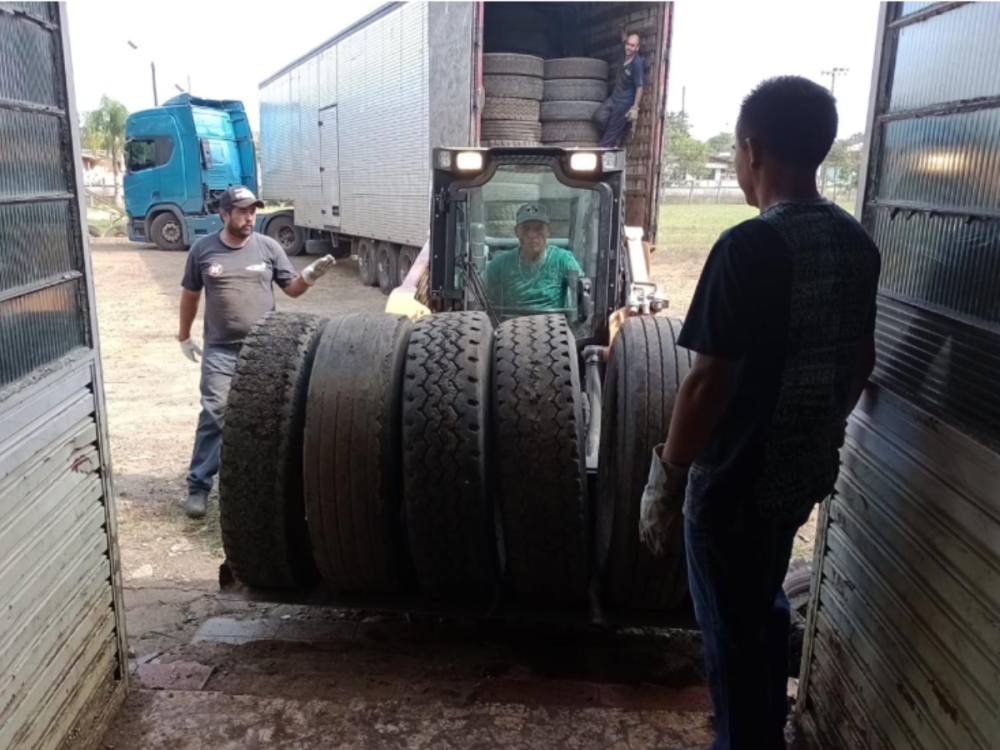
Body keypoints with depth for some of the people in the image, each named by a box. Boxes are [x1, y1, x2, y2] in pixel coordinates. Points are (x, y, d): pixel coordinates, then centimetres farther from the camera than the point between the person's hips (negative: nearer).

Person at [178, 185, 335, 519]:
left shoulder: (268, 247, 1)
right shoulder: (202, 250, 1)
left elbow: (291, 288, 5)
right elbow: (190, 295, 11)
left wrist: (310, 276, -16)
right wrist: (184, 336, 15)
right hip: (220, 351, -1)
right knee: (214, 414, -5)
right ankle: (198, 486, 3)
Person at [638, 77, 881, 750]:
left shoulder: (750, 247, -23)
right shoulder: (858, 244, 2)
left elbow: (707, 386, -24)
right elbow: (861, 363, 11)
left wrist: (666, 481, -13)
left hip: (737, 479, -8)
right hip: (806, 471, 8)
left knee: (733, 631, 12)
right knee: (766, 606, 27)